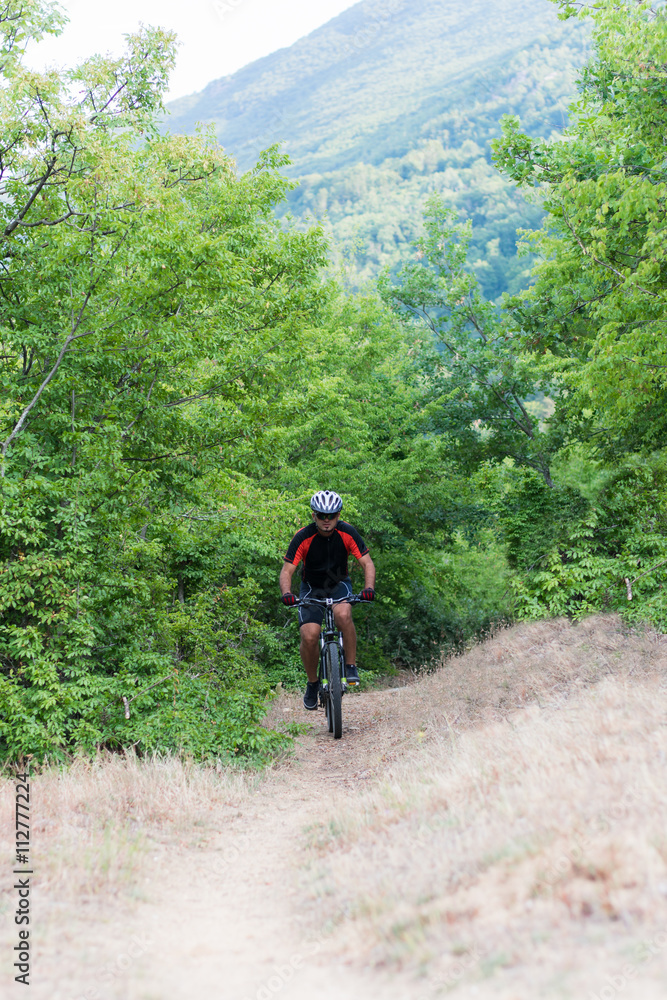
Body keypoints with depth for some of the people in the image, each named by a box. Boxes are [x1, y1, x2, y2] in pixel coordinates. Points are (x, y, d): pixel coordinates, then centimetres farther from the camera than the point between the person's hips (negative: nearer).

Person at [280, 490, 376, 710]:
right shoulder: (303, 537, -22)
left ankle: (351, 666, -17)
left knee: (343, 614, -34)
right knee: (309, 636, -20)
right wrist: (287, 594, -42)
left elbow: (367, 562, -18)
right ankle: (312, 684, 4)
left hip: (339, 584, 0)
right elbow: (287, 570, -22)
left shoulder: (347, 532, -18)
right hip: (312, 588, 0)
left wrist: (369, 588, -37)